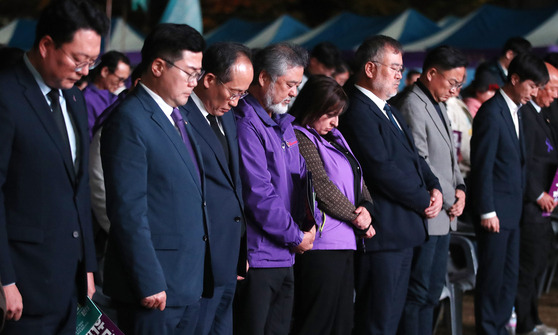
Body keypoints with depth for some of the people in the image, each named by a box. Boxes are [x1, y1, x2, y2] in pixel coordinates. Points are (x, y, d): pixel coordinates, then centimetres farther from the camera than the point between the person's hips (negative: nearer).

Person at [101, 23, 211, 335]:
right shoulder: (130, 120, -13)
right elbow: (128, 210, -18)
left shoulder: (180, 116, 15)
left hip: (191, 283, 8)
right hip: (156, 286, -8)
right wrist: (149, 283, -19)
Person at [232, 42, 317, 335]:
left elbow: (302, 176, 20)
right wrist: (295, 236, -10)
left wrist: (309, 224, 3)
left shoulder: (284, 123, 15)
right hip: (256, 256, -9)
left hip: (284, 256, 9)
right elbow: (258, 194, -20)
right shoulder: (245, 124, -16)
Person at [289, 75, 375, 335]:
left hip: (343, 244, 10)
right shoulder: (299, 138, -11)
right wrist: (356, 217, -6)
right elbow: (321, 186, -16)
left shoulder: (333, 138, 18)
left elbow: (358, 180, 19)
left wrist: (366, 208, -2)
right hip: (320, 245, -10)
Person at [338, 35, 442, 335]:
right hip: (382, 231, -10)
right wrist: (424, 201, -11)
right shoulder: (358, 113, -16)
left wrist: (434, 187, 2)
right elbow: (383, 171, -21)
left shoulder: (388, 111, 17)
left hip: (404, 230, 11)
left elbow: (413, 155, 21)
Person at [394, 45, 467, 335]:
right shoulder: (413, 105, -15)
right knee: (418, 292, -4)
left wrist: (460, 187, 4)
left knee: (433, 290, 13)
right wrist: (448, 198, -13)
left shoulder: (439, 105, 16)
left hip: (444, 215, 10)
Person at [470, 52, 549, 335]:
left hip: (512, 210, 9)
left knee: (510, 276, 12)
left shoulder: (514, 111, 14)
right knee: (492, 276, -1)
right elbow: (482, 166, -16)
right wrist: (487, 211, -17)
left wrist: (520, 201, 10)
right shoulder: (492, 112, -14)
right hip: (495, 210, -9)